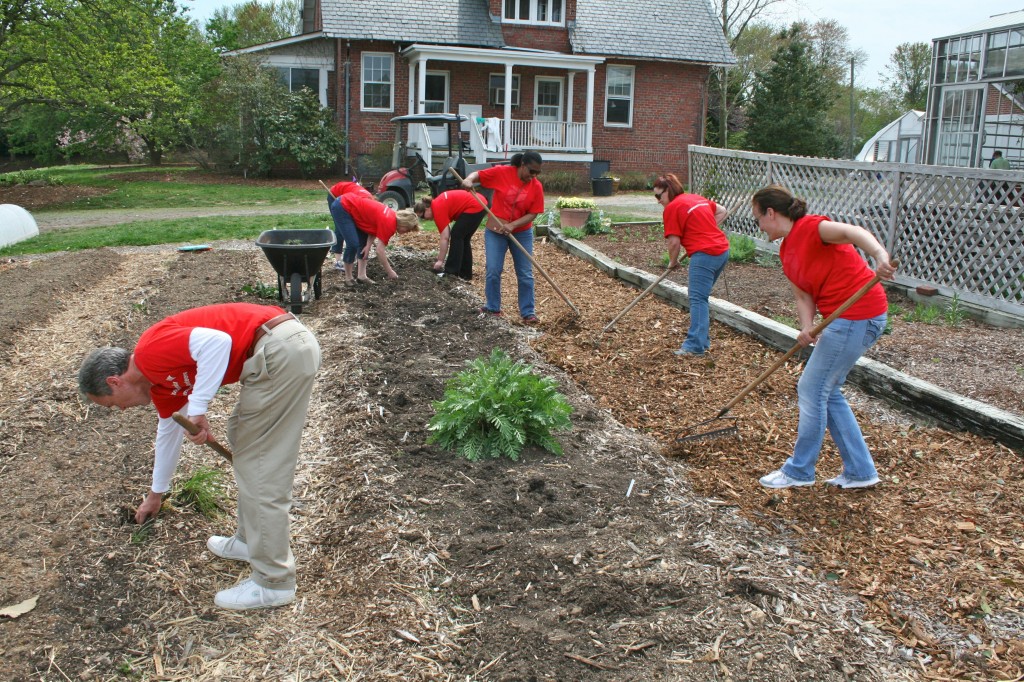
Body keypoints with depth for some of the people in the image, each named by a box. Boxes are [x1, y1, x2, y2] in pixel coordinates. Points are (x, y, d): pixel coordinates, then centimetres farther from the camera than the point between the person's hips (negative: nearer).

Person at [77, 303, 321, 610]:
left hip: (281, 349, -10)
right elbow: (168, 431, 39)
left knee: (260, 467, -1)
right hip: (291, 343, 10)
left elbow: (217, 341, -22)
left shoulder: (151, 350, -6)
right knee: (242, 435, 25)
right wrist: (156, 494, 52)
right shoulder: (158, 380, 23)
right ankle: (251, 540, 38)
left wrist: (197, 409, -15)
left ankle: (273, 582, 8)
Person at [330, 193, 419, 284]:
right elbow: (380, 251, -21)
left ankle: (361, 275, 12)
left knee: (363, 241, 10)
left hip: (351, 206, 10)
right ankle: (348, 278, 3)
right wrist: (390, 272, -14)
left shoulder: (392, 217, 4)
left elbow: (374, 230, 10)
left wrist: (368, 246, -6)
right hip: (341, 208, -10)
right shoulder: (389, 223, -22)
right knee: (353, 244, -13)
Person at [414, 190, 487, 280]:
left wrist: (440, 261, -13)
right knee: (463, 238, 15)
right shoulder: (437, 203, 13)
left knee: (456, 236, -5)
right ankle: (465, 273, 19)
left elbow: (445, 238, -16)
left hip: (474, 207, -10)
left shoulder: (438, 209, -14)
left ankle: (451, 272, -1)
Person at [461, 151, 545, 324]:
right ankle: (493, 308, 14)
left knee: (525, 274, 1)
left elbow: (532, 214, -10)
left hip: (522, 233, 1)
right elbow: (477, 174, -6)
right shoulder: (501, 173, -11)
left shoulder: (536, 186, -9)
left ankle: (528, 312, 9)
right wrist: (469, 180, -30)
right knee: (493, 271, -2)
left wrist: (512, 225, -24)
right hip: (495, 231, -1)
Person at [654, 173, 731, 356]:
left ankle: (695, 346, -12)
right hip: (722, 250, 9)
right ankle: (703, 339, 23)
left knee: (697, 298, -8)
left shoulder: (672, 208, -7)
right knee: (700, 296, 18)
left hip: (704, 255, -9)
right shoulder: (698, 198, 18)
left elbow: (674, 241, -8)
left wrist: (673, 262, 8)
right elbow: (722, 211, 27)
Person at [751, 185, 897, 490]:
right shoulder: (786, 251, 12)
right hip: (841, 318, 10)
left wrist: (880, 255, -51)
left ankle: (799, 471, 13)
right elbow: (803, 297, 8)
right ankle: (859, 471, 24)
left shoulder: (810, 227, -14)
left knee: (812, 390, -1)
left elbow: (853, 231, -31)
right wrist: (807, 329, -12)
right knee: (827, 392, 15)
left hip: (858, 315, -10)